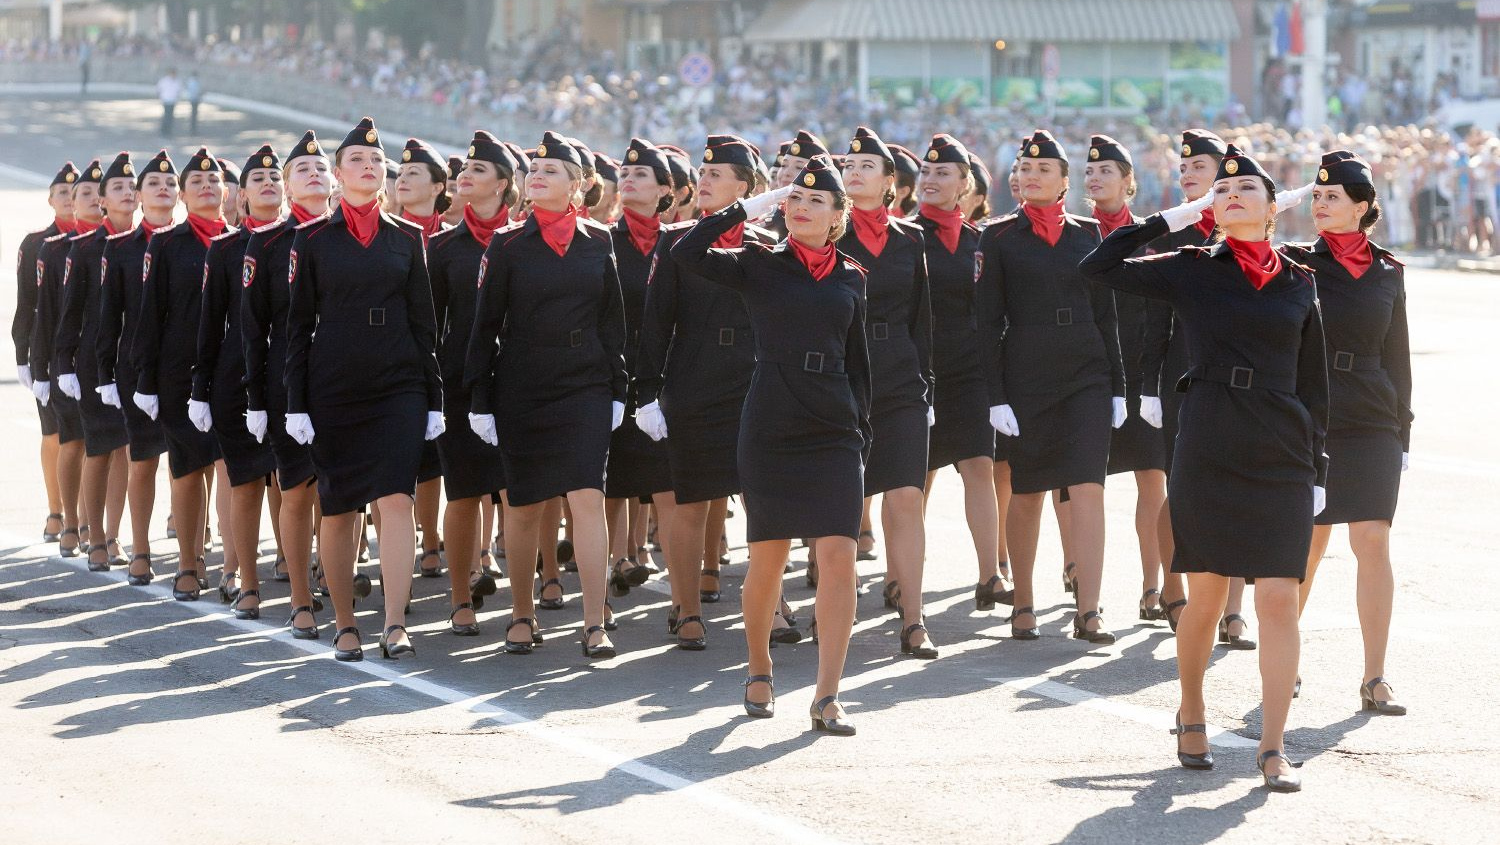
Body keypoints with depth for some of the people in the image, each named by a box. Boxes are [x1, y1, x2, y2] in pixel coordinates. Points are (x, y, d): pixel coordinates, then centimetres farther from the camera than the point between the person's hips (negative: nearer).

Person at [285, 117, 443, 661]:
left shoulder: (407, 239, 7)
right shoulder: (313, 240, 2)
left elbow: (423, 323, 9)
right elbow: (298, 325, 3)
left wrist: (433, 401, 5)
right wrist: (296, 405, -3)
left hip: (398, 390, 1)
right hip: (332, 391, 0)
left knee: (396, 498, -13)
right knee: (337, 509, 5)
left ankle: (395, 625, -15)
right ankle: (345, 626, 16)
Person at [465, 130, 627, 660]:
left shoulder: (598, 242, 5)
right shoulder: (508, 245, 0)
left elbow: (613, 319, 10)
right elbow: (485, 324, 0)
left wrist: (617, 390, 6)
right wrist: (480, 399, -3)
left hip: (584, 390, 0)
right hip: (521, 391, 0)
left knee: (588, 497, -11)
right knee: (523, 507, 6)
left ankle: (594, 625, -12)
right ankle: (522, 616, 20)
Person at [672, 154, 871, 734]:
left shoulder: (850, 279, 11)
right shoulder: (759, 267, 3)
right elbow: (686, 253, -12)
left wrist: (861, 428, 13)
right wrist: (747, 207, -8)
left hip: (834, 435, 2)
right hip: (769, 429, -2)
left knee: (839, 559, -10)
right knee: (767, 560, 5)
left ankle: (827, 696, -9)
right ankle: (759, 671, 28)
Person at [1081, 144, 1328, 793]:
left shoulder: (1299, 284, 9)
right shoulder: (1191, 271, 5)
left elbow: (1313, 383, 13)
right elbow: (1097, 267, 0)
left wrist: (1317, 466, 9)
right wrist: (1171, 219, 1)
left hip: (1282, 457, 1)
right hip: (1207, 450, -1)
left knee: (1278, 599, -7)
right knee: (1206, 595, 5)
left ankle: (1273, 747, -5)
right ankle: (1191, 717, 27)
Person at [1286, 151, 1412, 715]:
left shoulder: (1387, 272, 8)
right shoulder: (1294, 263, 2)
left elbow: (1397, 356, 12)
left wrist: (1402, 430, 11)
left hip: (1372, 427, 1)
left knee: (1373, 543, -8)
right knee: (1308, 542, 5)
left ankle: (1375, 680, -5)